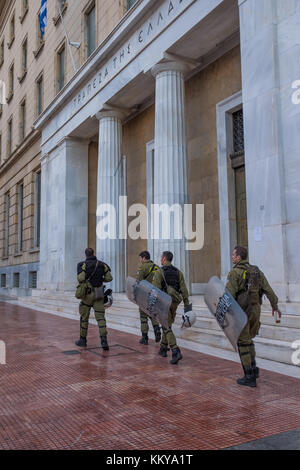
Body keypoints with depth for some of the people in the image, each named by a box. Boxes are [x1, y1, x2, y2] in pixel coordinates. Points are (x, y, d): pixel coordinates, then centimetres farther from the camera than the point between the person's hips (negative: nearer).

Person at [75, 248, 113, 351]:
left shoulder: (83, 264, -6)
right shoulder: (102, 264, 6)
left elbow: (80, 278, -18)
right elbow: (109, 278, 2)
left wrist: (80, 280, 5)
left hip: (88, 293, -2)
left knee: (84, 317, 12)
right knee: (100, 317, 0)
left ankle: (83, 340, 23)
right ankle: (104, 340, -15)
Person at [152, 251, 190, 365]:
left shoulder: (159, 272, -9)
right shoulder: (178, 272, 8)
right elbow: (184, 290, 4)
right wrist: (186, 304, 7)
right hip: (174, 303, 6)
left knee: (167, 328, -6)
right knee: (167, 325, 21)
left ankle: (176, 352, -18)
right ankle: (163, 349, 31)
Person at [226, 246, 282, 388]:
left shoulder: (235, 272, -11)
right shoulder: (257, 271, 9)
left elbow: (230, 294, -17)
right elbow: (268, 290, 8)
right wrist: (275, 305, 18)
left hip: (241, 311, -6)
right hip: (255, 309, 6)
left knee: (243, 342, 2)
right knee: (248, 338, 24)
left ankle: (249, 377, 5)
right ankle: (253, 369, 20)